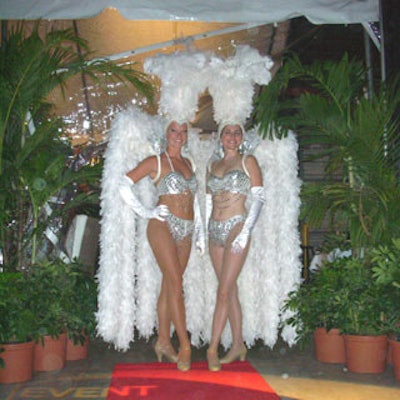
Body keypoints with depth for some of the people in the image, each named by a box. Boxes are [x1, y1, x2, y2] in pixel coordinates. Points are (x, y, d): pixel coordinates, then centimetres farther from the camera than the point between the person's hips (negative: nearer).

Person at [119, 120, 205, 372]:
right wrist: (146, 213, -6)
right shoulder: (156, 162, 0)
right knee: (176, 284, -11)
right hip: (163, 227, -5)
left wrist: (200, 231, 18)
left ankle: (163, 341, 16)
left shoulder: (189, 163, 18)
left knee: (169, 286, 8)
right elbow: (125, 185, -3)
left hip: (185, 231, 6)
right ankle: (185, 345, -8)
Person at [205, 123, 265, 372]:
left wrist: (246, 232, -14)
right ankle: (238, 345, 17)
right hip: (215, 230, 5)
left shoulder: (248, 161, 1)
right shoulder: (213, 166, 16)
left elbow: (259, 198, -5)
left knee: (224, 291, -10)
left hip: (236, 227, -5)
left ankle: (213, 349, -6)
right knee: (231, 290, 9)